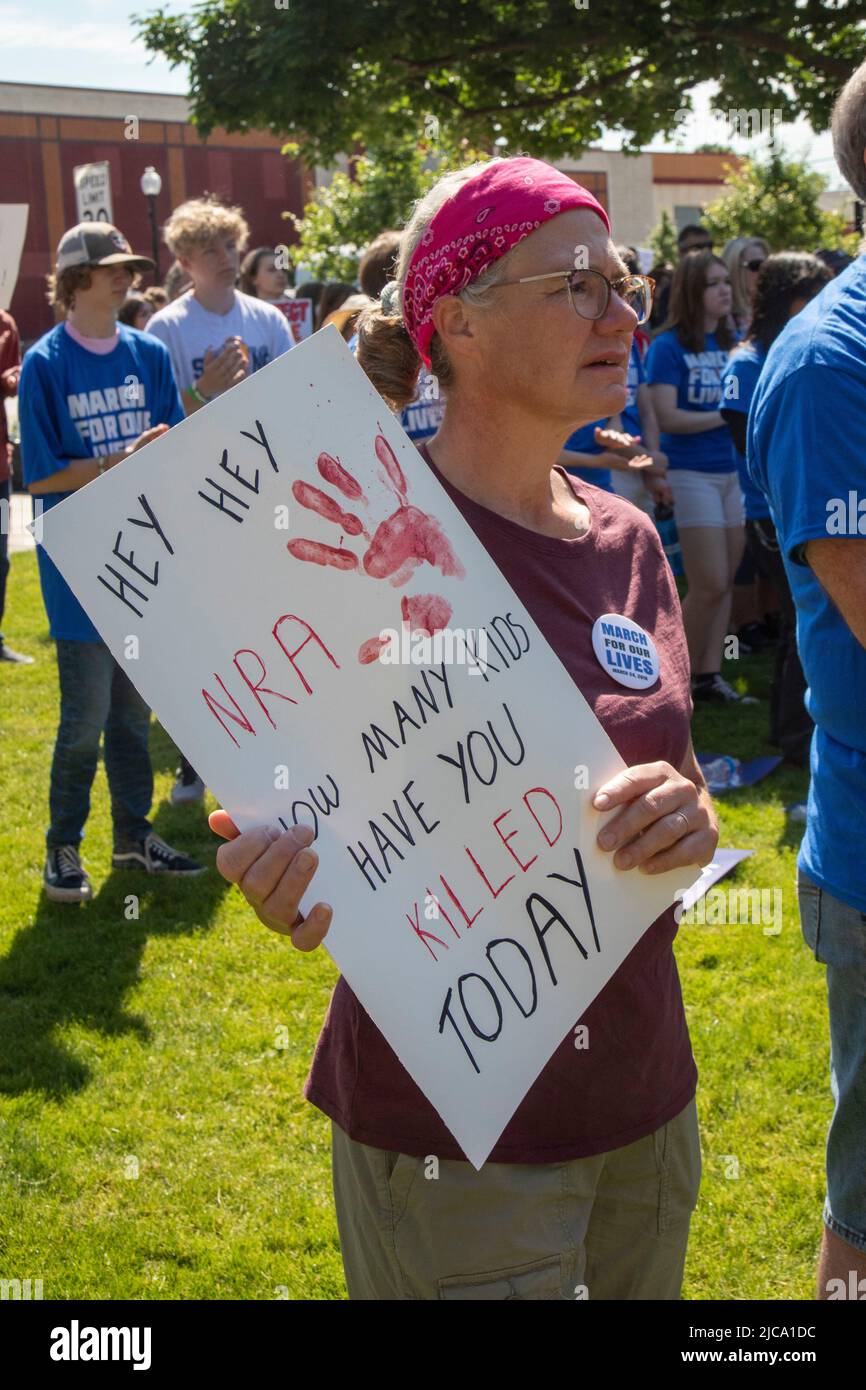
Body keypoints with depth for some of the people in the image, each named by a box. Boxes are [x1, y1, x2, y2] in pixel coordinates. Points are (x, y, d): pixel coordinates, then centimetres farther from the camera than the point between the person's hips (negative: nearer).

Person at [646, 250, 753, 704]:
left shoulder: (732, 343, 10)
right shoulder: (668, 346, -7)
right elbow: (668, 417, -14)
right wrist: (727, 415, -14)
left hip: (733, 470, 6)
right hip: (691, 473, -6)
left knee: (724, 582, 7)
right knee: (710, 585, -7)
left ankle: (710, 675, 15)